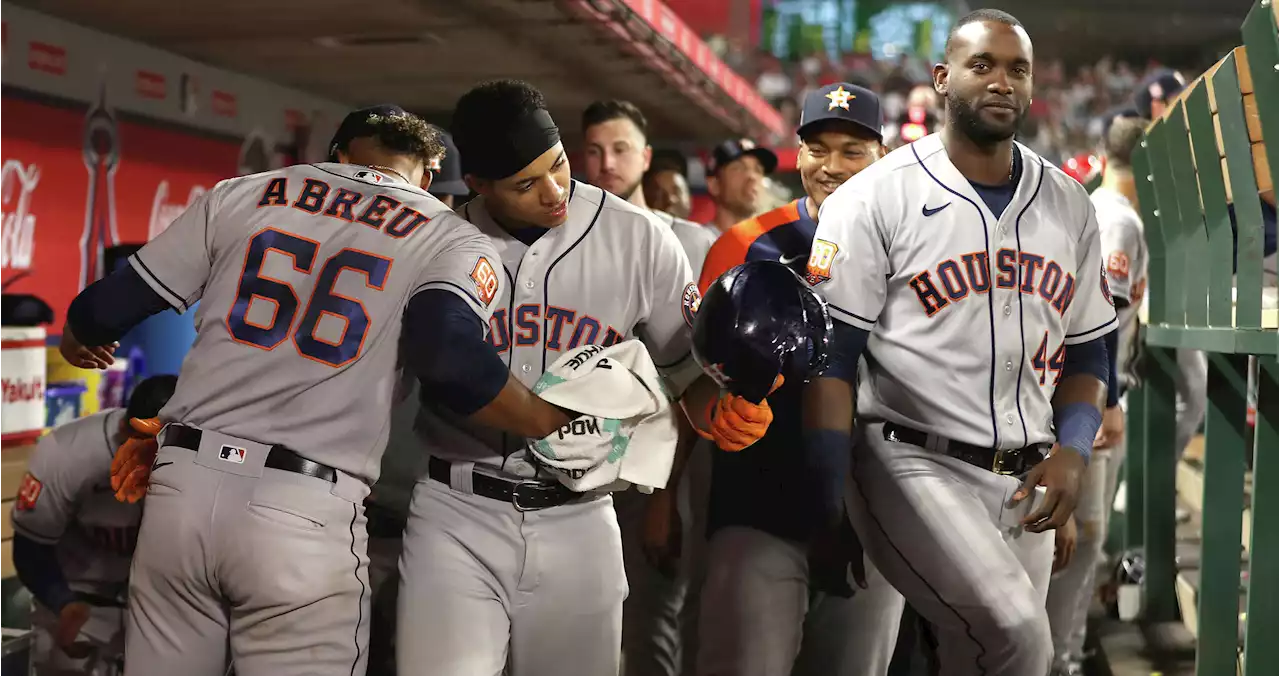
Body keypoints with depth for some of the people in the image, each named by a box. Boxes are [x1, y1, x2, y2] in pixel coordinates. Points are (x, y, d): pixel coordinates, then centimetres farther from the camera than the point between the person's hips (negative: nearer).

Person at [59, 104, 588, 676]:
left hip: (184, 487, 3)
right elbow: (449, 359, -15)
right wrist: (547, 421, 0)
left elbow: (109, 307, 17)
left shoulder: (239, 196, 14)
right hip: (307, 514, -3)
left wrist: (78, 338, 39)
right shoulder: (453, 242, 6)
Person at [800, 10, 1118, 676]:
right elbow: (830, 359, -6)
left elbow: (1086, 352, 18)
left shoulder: (1068, 205, 11)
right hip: (912, 464, -5)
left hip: (1026, 483, 5)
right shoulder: (875, 198, -4)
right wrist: (830, 513, -11)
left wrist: (1072, 453, -1)